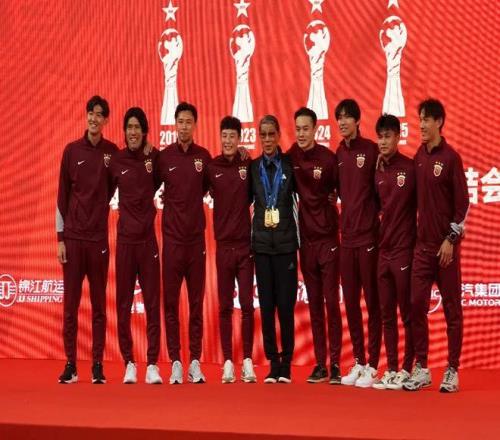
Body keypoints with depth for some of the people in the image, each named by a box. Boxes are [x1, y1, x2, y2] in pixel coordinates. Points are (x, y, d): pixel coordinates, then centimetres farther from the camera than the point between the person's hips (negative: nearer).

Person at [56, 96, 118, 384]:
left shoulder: (113, 152, 3)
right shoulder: (72, 151, 3)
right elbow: (62, 196, 4)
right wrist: (60, 237, 1)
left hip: (99, 237, 0)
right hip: (72, 237, 0)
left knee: (99, 304, 3)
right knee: (71, 303, 1)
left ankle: (98, 365, 8)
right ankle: (71, 364, 7)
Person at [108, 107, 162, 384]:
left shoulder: (155, 157, 1)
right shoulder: (117, 161, 0)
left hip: (149, 237, 0)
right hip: (125, 238, 0)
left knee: (152, 302, 0)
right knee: (123, 303, 3)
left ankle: (153, 364, 4)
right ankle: (129, 364, 11)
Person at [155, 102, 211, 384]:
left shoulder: (204, 157, 4)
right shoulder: (163, 157, 1)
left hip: (197, 237, 1)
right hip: (172, 237, -1)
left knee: (197, 302, 4)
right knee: (171, 301, 0)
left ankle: (195, 361, 10)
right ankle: (176, 362, 6)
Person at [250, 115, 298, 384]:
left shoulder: (290, 165, 1)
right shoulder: (253, 167, 8)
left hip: (286, 242, -2)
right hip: (262, 243, 2)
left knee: (286, 305, -3)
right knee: (266, 305, 3)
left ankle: (286, 364, 4)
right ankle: (273, 363, 9)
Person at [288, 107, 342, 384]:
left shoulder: (329, 158, -9)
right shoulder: (291, 157, 2)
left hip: (328, 237, -4)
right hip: (306, 238, 4)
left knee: (331, 302, -3)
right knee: (314, 304, 8)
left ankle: (335, 364, 2)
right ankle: (320, 364, 13)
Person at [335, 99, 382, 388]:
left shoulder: (371, 150, -6)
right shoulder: (339, 153, 11)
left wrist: (374, 215, -5)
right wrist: (347, 216, 7)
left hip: (368, 235, -6)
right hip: (347, 236, 6)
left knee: (372, 301, -1)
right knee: (350, 301, 10)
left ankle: (373, 365, 4)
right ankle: (359, 362, 20)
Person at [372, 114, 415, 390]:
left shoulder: (410, 168, -6)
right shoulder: (377, 171, 10)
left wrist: (417, 240, -7)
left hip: (404, 250, -6)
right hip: (383, 250, 6)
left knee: (407, 313, 0)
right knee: (386, 314, 8)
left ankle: (407, 370, 6)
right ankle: (391, 370, 15)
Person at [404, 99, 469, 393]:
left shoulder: (451, 157, -8)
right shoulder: (419, 157, 9)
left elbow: (463, 202, -9)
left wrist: (450, 239, -12)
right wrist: (416, 236, 9)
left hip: (445, 246, -5)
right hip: (423, 244, 5)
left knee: (452, 308, 2)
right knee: (417, 305, 3)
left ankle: (452, 371, 8)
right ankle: (421, 369, 12)